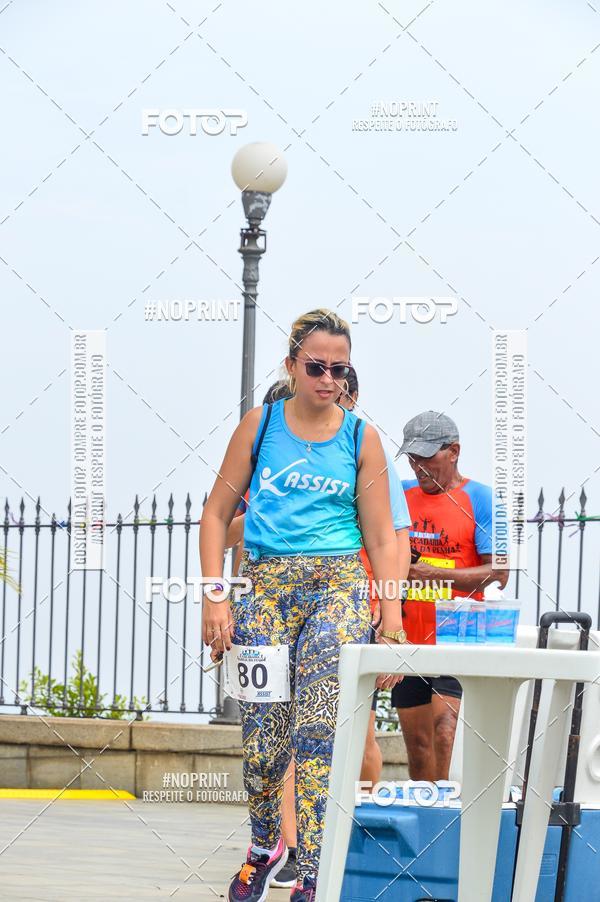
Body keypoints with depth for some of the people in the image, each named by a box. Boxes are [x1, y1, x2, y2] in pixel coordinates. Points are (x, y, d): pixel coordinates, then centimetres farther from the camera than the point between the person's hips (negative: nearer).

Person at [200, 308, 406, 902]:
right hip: (265, 585, 1)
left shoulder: (361, 439, 6)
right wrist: (216, 598, -1)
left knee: (321, 730, -12)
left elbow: (381, 539, 8)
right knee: (263, 735, -3)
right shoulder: (260, 425, 6)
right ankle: (265, 844, 25)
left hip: (339, 587, -1)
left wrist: (392, 626, 0)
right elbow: (217, 513, 9)